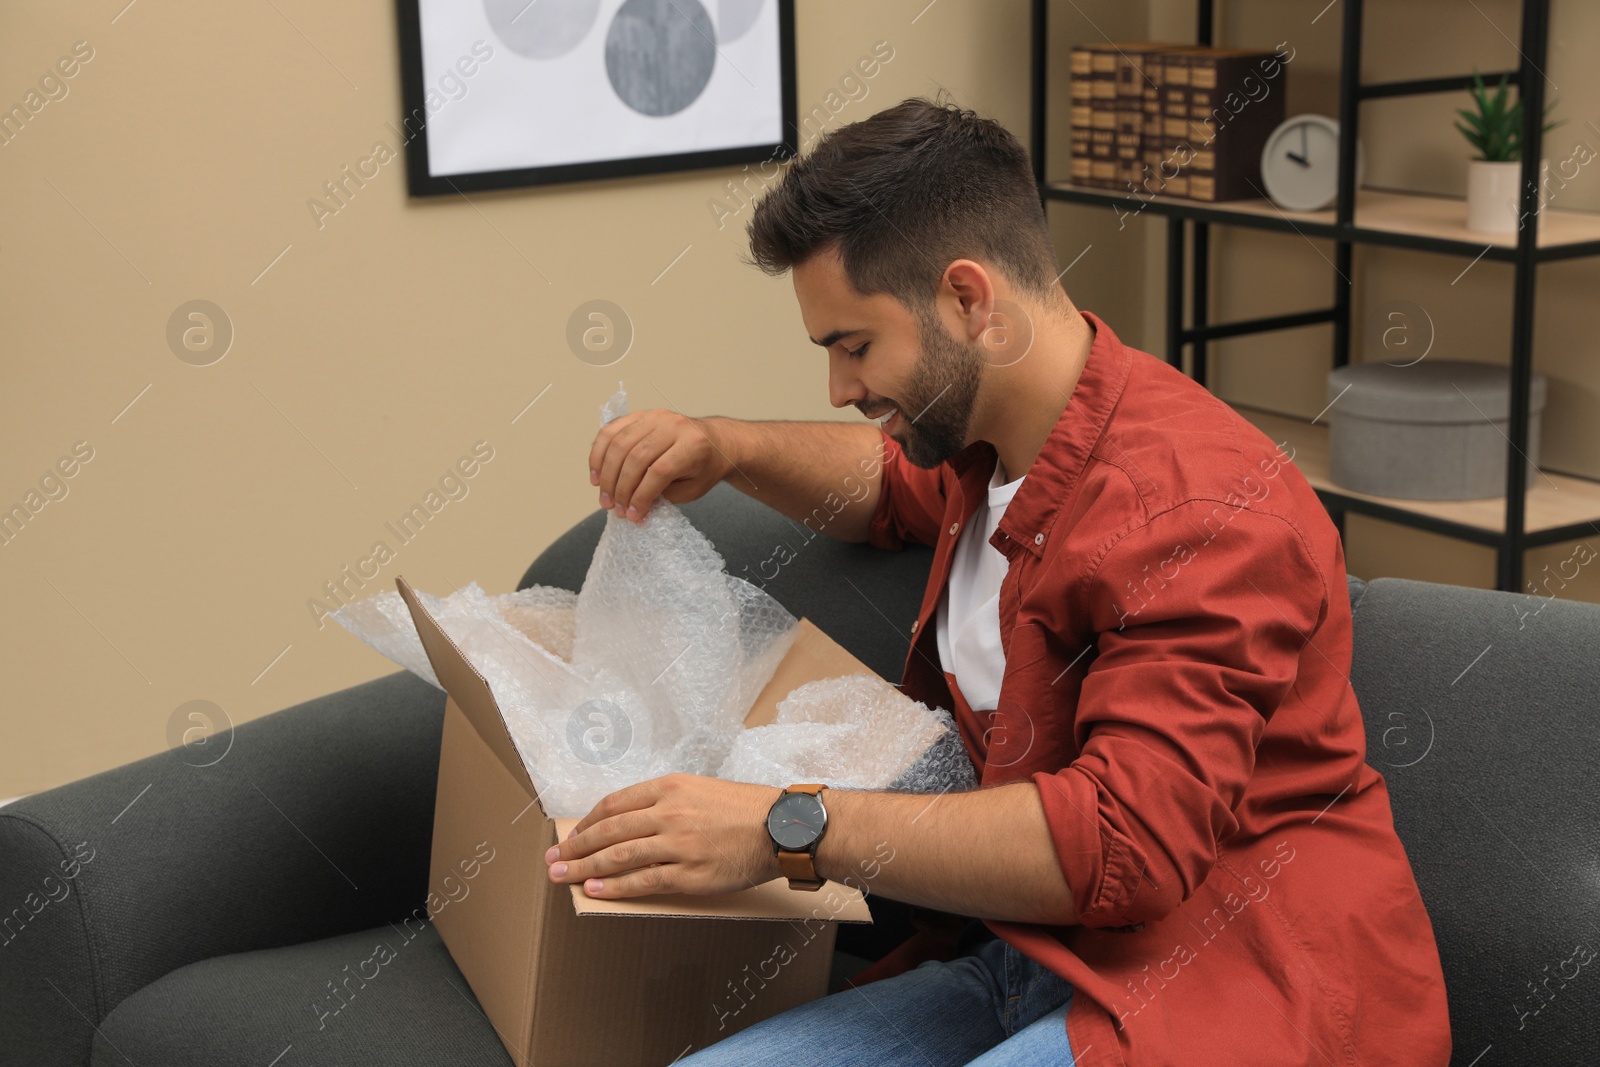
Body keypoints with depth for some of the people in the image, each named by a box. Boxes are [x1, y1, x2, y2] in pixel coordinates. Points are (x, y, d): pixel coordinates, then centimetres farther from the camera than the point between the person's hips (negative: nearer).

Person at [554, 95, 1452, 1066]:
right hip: (1026, 956, 9)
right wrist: (729, 448, 17)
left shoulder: (1195, 510, -20)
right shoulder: (995, 444, 12)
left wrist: (792, 828, -27)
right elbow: (896, 484, 38)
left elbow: (1131, 841, -28)